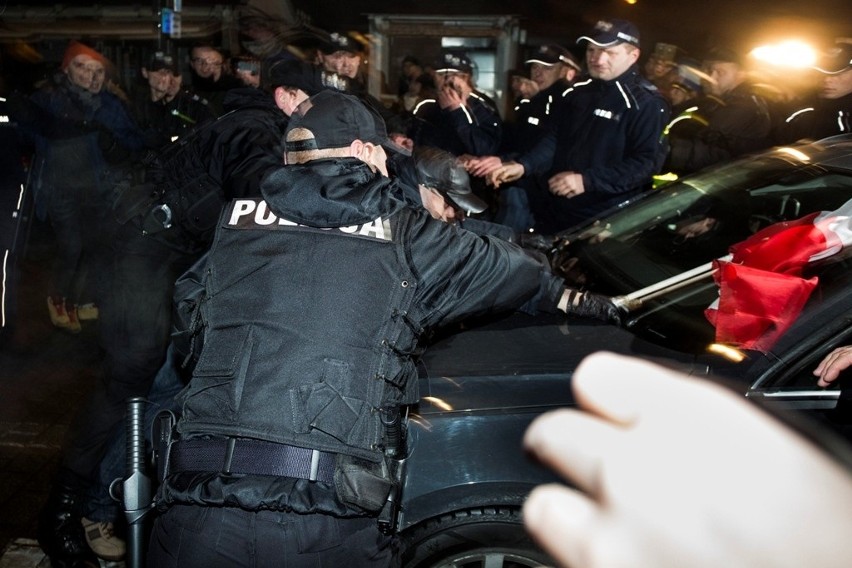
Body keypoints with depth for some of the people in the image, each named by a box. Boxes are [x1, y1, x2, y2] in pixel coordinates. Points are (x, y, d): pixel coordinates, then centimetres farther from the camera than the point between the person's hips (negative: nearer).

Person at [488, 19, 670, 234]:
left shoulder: (646, 103, -12)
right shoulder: (578, 93, 11)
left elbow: (647, 162, -20)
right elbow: (555, 140, 10)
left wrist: (587, 180, -27)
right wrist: (523, 165, -10)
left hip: (607, 221, -7)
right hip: (556, 210, 7)